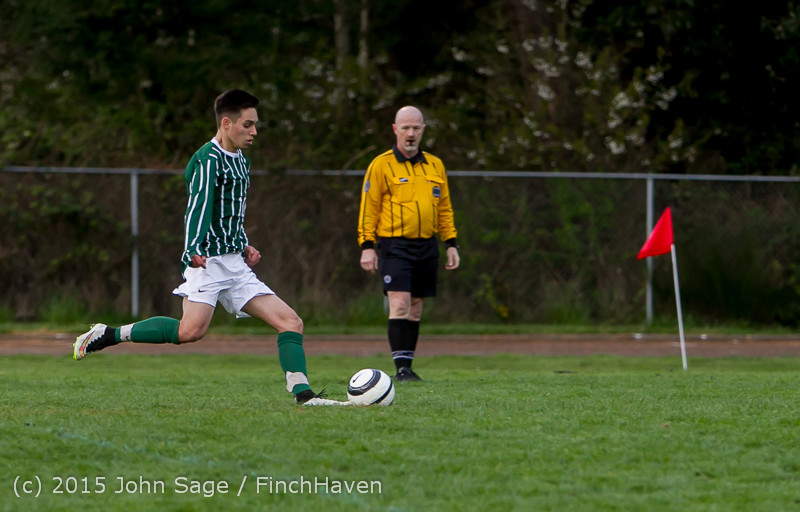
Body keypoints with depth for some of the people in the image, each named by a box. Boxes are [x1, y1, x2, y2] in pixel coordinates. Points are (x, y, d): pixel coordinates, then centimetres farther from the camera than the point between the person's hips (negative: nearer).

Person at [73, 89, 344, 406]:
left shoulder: (241, 161, 21)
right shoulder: (208, 159, -9)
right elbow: (198, 207, -23)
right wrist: (194, 251, -35)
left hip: (235, 264, 9)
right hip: (208, 261, -9)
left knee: (290, 322, 0)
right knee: (192, 329, -26)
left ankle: (303, 394, -1)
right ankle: (108, 335, -15)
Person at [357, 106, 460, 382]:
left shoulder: (435, 166, 13)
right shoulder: (381, 165, -1)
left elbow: (444, 209, 20)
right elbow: (368, 208, -1)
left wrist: (451, 244, 14)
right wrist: (367, 246, -7)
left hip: (427, 246, 5)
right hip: (394, 245, -5)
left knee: (415, 307, 7)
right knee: (400, 304, -15)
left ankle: (407, 366, 13)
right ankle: (401, 368, -16)